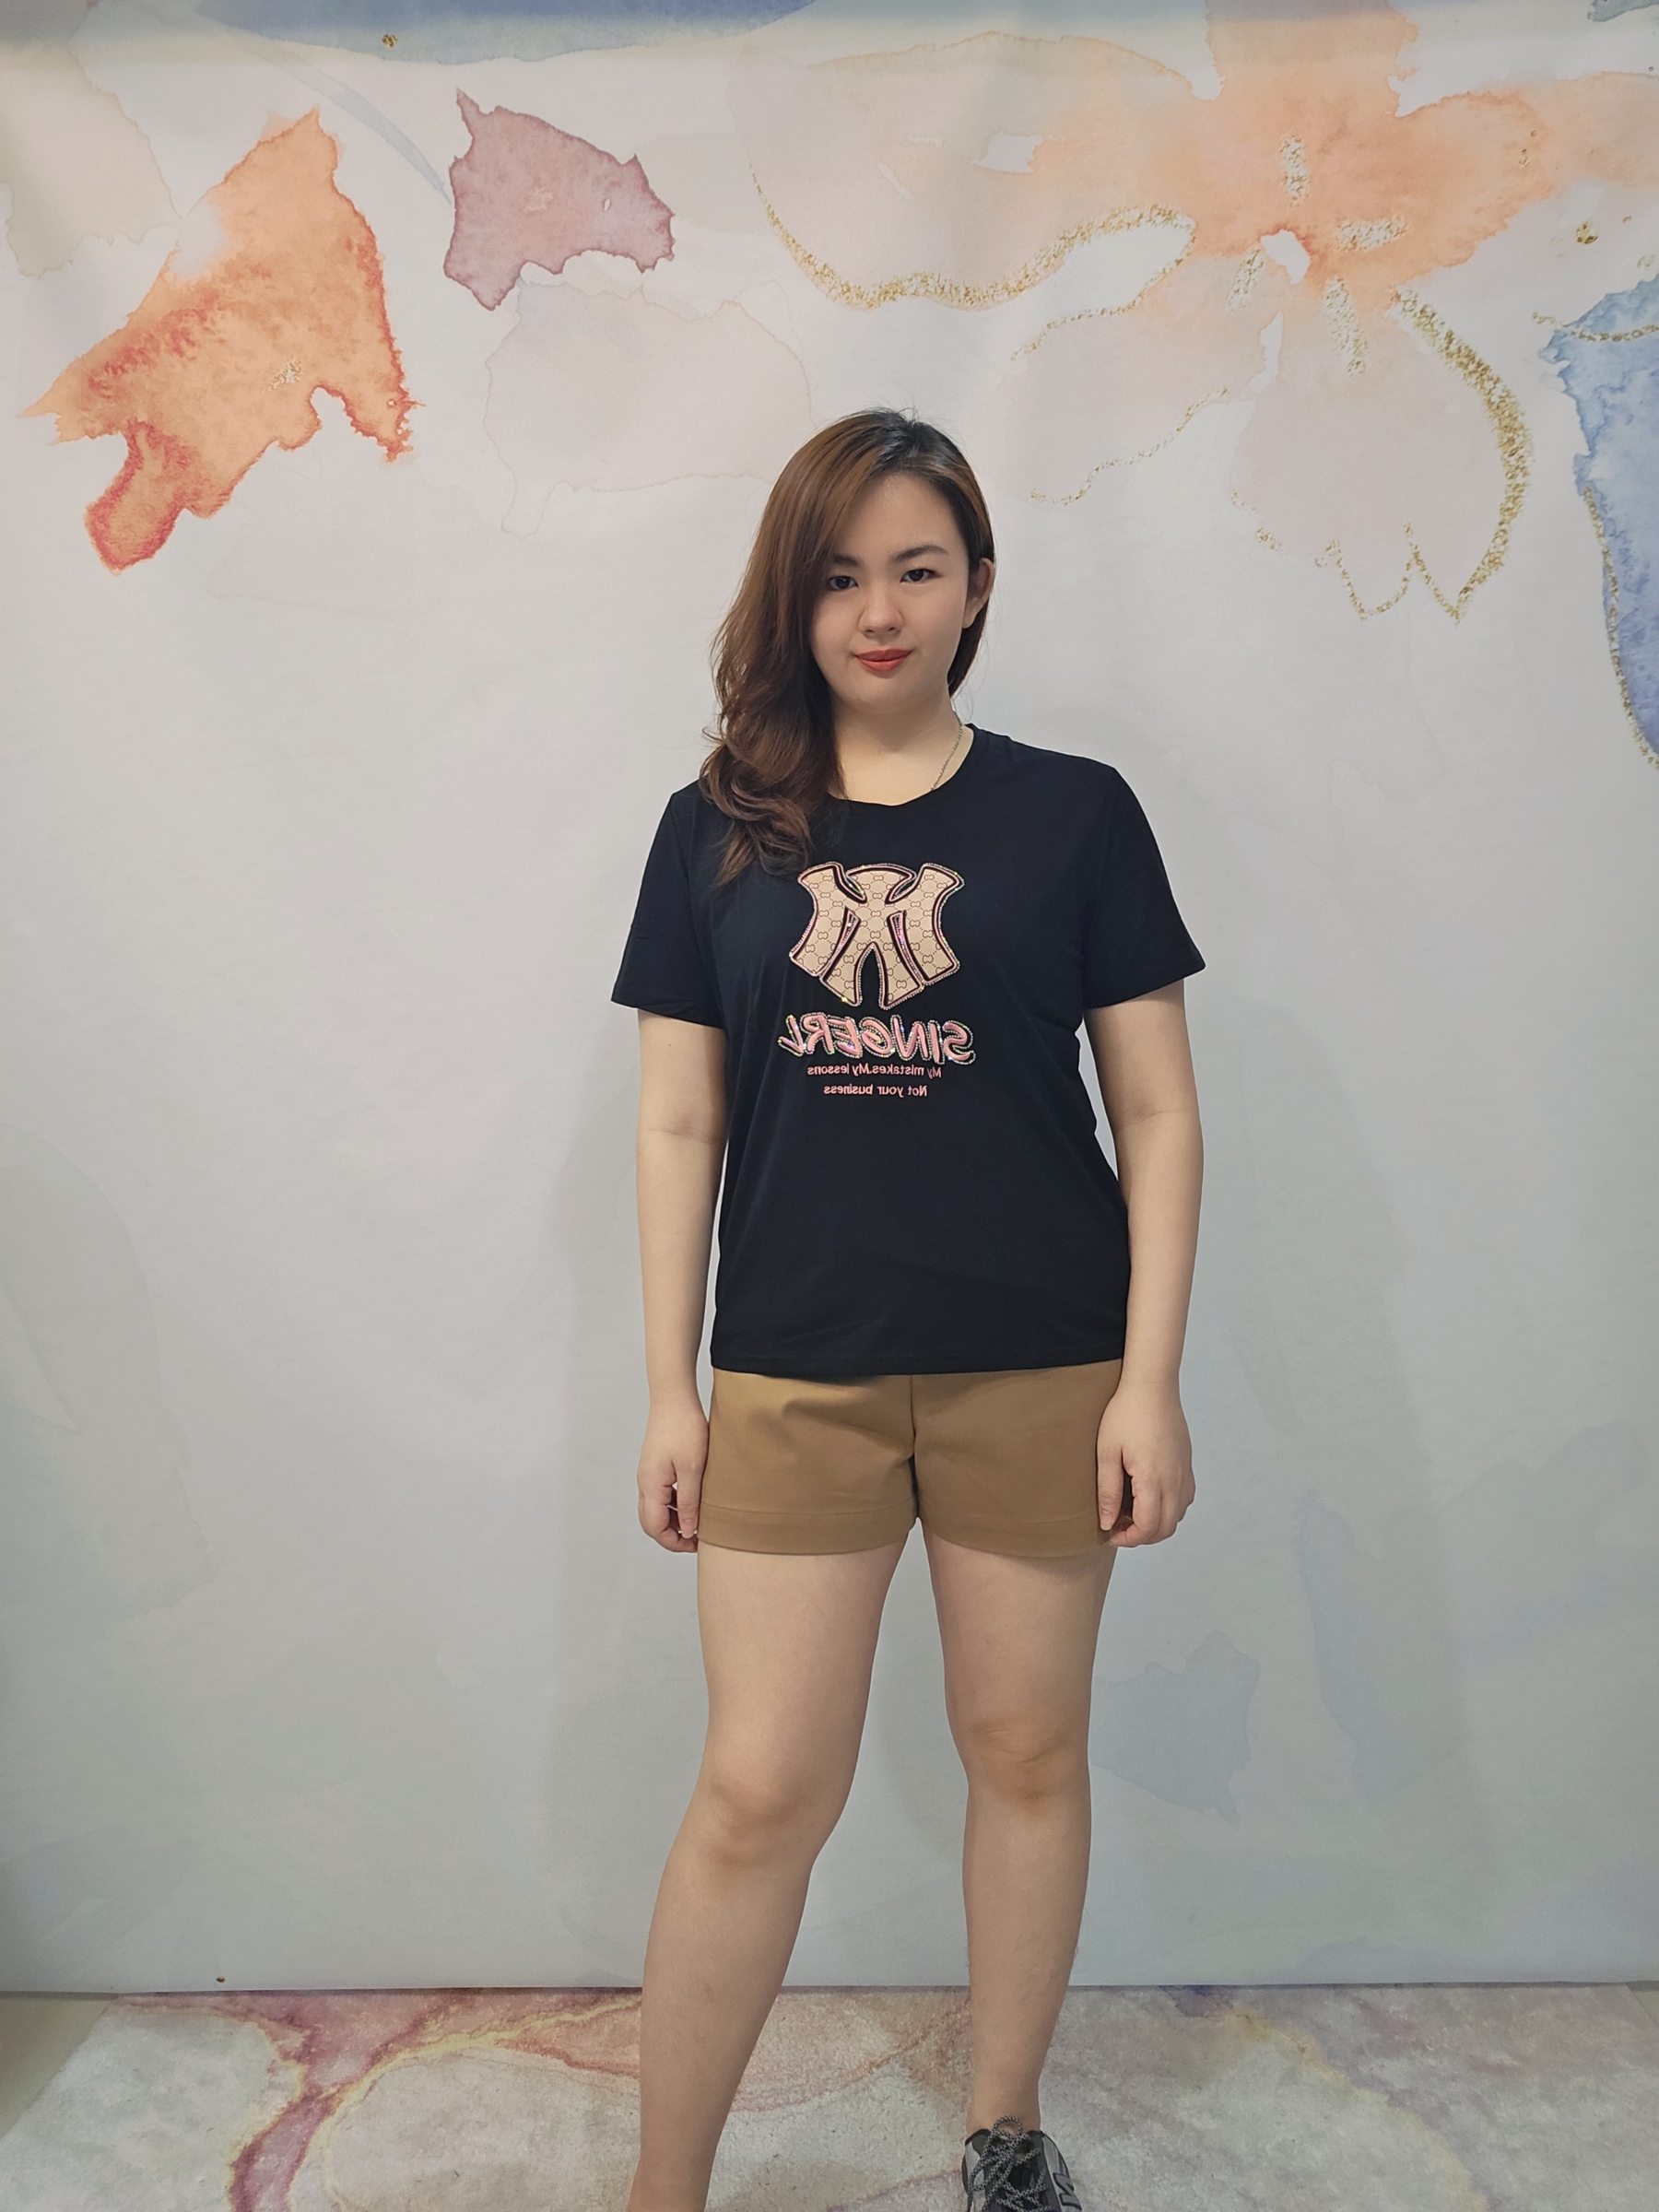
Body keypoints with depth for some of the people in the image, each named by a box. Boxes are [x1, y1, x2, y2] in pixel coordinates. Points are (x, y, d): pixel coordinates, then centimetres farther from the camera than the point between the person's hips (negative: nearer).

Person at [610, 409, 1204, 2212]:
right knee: (761, 1789, 4)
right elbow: (678, 1125, 4)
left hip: (1040, 1371, 0)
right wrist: (668, 1390, 3)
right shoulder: (717, 831, 4)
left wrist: (1151, 1381, -5)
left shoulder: (1076, 813, 1)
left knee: (1025, 1747, 14)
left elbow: (1157, 1113, 0)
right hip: (794, 1375, 0)